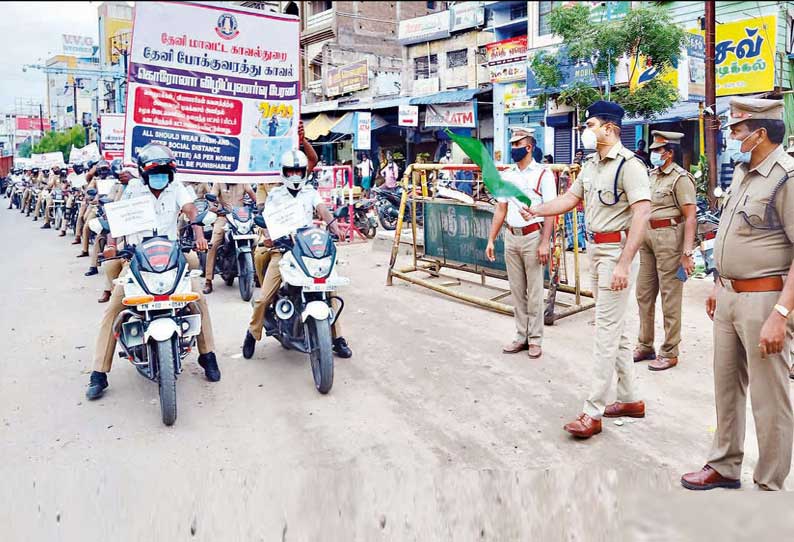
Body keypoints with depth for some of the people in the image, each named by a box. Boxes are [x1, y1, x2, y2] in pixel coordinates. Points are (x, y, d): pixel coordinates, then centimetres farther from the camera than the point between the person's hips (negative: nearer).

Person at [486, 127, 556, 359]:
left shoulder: (543, 174, -5)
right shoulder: (507, 175, 11)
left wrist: (544, 243, -17)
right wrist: (491, 240, 9)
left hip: (533, 237, -5)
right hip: (511, 237, 6)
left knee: (534, 291, 0)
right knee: (517, 290, 10)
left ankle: (535, 339, 10)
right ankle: (521, 337, 19)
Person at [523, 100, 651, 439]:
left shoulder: (629, 164, -15)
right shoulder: (590, 165, 13)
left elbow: (642, 213, -22)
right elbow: (570, 199, 18)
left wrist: (623, 263, -27)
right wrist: (536, 211, 3)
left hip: (617, 250, -9)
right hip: (596, 249, 10)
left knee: (607, 331, -6)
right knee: (615, 328, 15)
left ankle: (593, 413, 0)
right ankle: (630, 399, 28)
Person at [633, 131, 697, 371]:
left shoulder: (680, 178, -9)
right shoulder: (652, 175, 15)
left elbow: (691, 217, -15)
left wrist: (687, 252, -20)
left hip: (669, 237, -8)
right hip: (647, 236, 8)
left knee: (670, 297, -1)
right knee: (644, 294, 12)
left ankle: (669, 353, 8)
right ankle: (645, 346, 24)